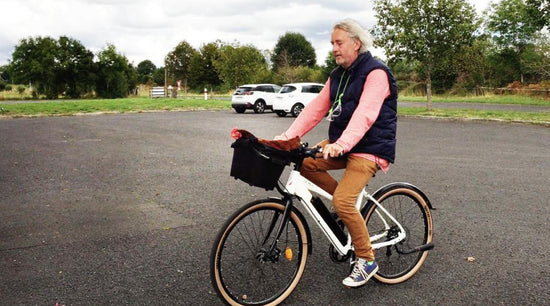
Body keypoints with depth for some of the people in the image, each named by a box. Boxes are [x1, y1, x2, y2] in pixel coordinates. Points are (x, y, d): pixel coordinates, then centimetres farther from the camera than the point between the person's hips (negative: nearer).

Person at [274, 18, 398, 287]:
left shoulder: (375, 73, -13)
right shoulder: (337, 76, 12)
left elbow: (365, 114, -28)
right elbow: (316, 108, 4)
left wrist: (342, 144, -44)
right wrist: (287, 137, -8)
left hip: (369, 148, -8)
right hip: (340, 145, 8)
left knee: (343, 202, -23)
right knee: (303, 162, -14)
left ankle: (366, 261, -1)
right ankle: (348, 201, 5)